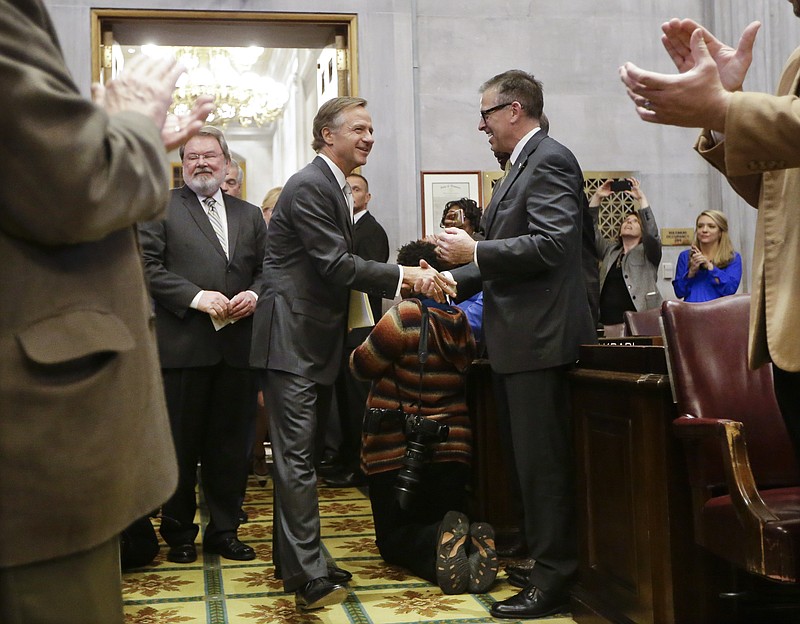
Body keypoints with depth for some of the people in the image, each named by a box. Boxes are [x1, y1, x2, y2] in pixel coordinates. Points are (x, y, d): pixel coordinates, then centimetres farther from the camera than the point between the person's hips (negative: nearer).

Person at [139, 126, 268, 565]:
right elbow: (148, 266, -7)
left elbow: (267, 269, 14)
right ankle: (178, 534, 19)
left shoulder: (249, 215, 18)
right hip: (183, 344, -4)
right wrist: (196, 297, -16)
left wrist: (255, 294, -7)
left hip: (238, 345, 4)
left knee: (231, 444, 9)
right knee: (181, 445, 5)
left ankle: (224, 530, 22)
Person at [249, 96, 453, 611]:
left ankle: (294, 562, 25)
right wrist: (404, 275, -19)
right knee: (297, 457, -10)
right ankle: (309, 577, -8)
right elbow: (336, 264, -21)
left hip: (318, 341, 11)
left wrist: (412, 278, 8)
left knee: (300, 454, 15)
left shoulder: (338, 188, 17)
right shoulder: (309, 185, -14)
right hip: (292, 340, -10)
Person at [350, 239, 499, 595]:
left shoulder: (405, 316, -18)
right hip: (452, 449, 5)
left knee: (394, 538, 11)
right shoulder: (460, 322, 2)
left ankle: (441, 542, -23)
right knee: (444, 520, 19)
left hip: (399, 453, -5)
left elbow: (362, 366, -10)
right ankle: (473, 541, -18)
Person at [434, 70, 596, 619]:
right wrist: (455, 277, 13)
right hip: (516, 339, 10)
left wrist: (475, 251, -17)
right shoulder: (525, 165, 18)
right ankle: (535, 550, 30)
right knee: (525, 457, 18)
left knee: (543, 462, -4)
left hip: (539, 337, -10)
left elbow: (553, 244, -23)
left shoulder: (550, 161, -12)